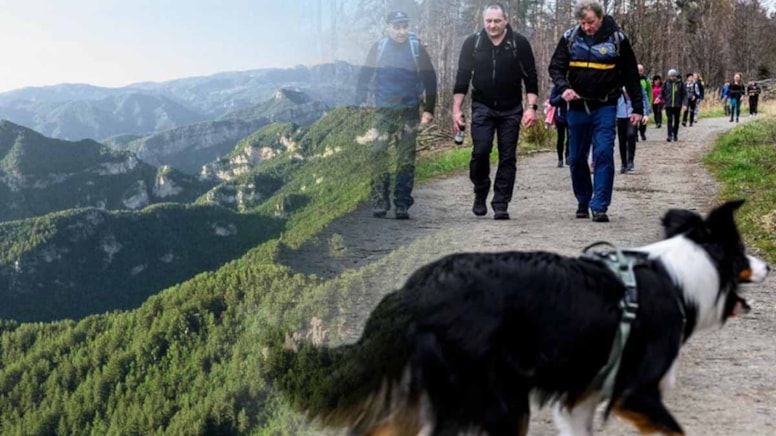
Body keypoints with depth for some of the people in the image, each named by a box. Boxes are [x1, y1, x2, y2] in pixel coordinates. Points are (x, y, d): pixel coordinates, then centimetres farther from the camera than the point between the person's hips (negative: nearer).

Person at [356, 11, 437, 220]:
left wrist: (429, 110, 1)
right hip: (383, 112, 0)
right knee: (378, 155, -7)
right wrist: (360, 103, -2)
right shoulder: (378, 48, 3)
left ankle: (402, 204, 3)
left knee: (406, 159, -1)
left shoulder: (417, 49, 2)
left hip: (409, 113, 0)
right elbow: (364, 76, 6)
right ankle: (379, 202, -3)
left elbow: (430, 80, 5)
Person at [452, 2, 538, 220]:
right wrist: (456, 110, -2)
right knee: (480, 151, -12)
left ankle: (501, 205, 3)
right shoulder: (472, 43, -2)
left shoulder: (519, 43, -4)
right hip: (482, 107, 0)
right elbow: (462, 79, 3)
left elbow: (531, 78, 0)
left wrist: (531, 107, -9)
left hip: (511, 110, 0)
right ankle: (480, 195, 11)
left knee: (508, 157, -1)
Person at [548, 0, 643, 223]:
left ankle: (599, 206, -11)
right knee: (577, 158, 8)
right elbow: (555, 67, 3)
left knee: (604, 154, -13)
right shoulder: (570, 38, 0)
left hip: (605, 107, -3)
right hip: (577, 107, 3)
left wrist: (638, 108, 1)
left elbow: (631, 75, 2)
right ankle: (583, 203, 24)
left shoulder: (617, 39, -4)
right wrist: (563, 88, -19)